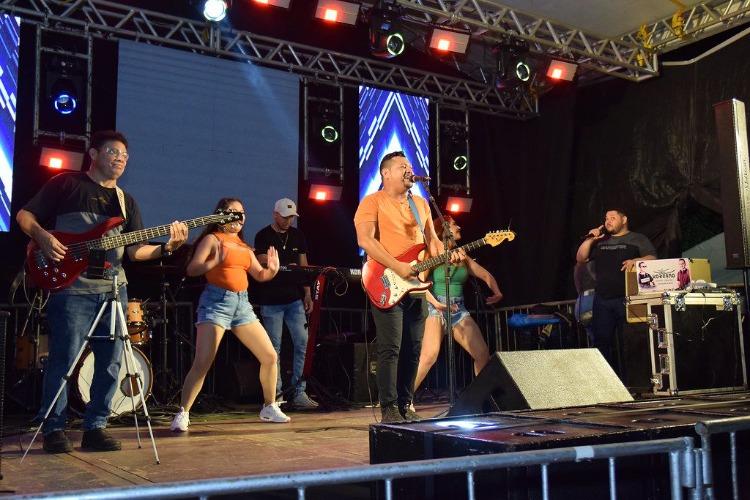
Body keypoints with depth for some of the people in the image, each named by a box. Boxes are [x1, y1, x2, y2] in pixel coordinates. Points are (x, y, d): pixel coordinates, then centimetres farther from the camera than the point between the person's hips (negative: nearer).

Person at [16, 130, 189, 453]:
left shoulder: (126, 201, 18)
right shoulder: (66, 184, 5)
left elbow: (135, 250, 12)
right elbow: (25, 215, 4)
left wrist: (167, 247, -6)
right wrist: (43, 237, -15)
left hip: (113, 289, 6)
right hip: (72, 286, -5)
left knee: (110, 363, 5)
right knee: (64, 359, -5)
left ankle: (95, 428, 16)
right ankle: (53, 430, 8)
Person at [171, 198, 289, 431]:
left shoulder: (243, 245, 20)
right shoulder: (212, 239, 0)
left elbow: (259, 275, 21)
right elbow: (191, 269, -11)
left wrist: (273, 270, 1)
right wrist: (215, 261, -27)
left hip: (242, 303, 7)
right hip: (216, 301, -7)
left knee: (270, 356, 5)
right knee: (202, 363, -15)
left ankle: (269, 408, 21)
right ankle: (182, 414, -4)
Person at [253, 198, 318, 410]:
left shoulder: (297, 236, 12)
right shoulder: (263, 236, -2)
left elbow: (303, 265, 14)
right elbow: (264, 265, -10)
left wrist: (307, 294, 7)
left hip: (295, 299, 4)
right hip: (271, 301, -4)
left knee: (302, 343, -3)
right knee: (274, 348, 0)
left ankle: (298, 392, 4)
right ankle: (276, 394, 8)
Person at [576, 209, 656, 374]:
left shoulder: (638, 239, 9)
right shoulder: (600, 241, 21)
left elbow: (652, 258, -3)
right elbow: (580, 258, 16)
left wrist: (636, 260, -22)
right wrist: (590, 239, 4)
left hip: (627, 299, -4)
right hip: (602, 299, 5)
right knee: (602, 341, 4)